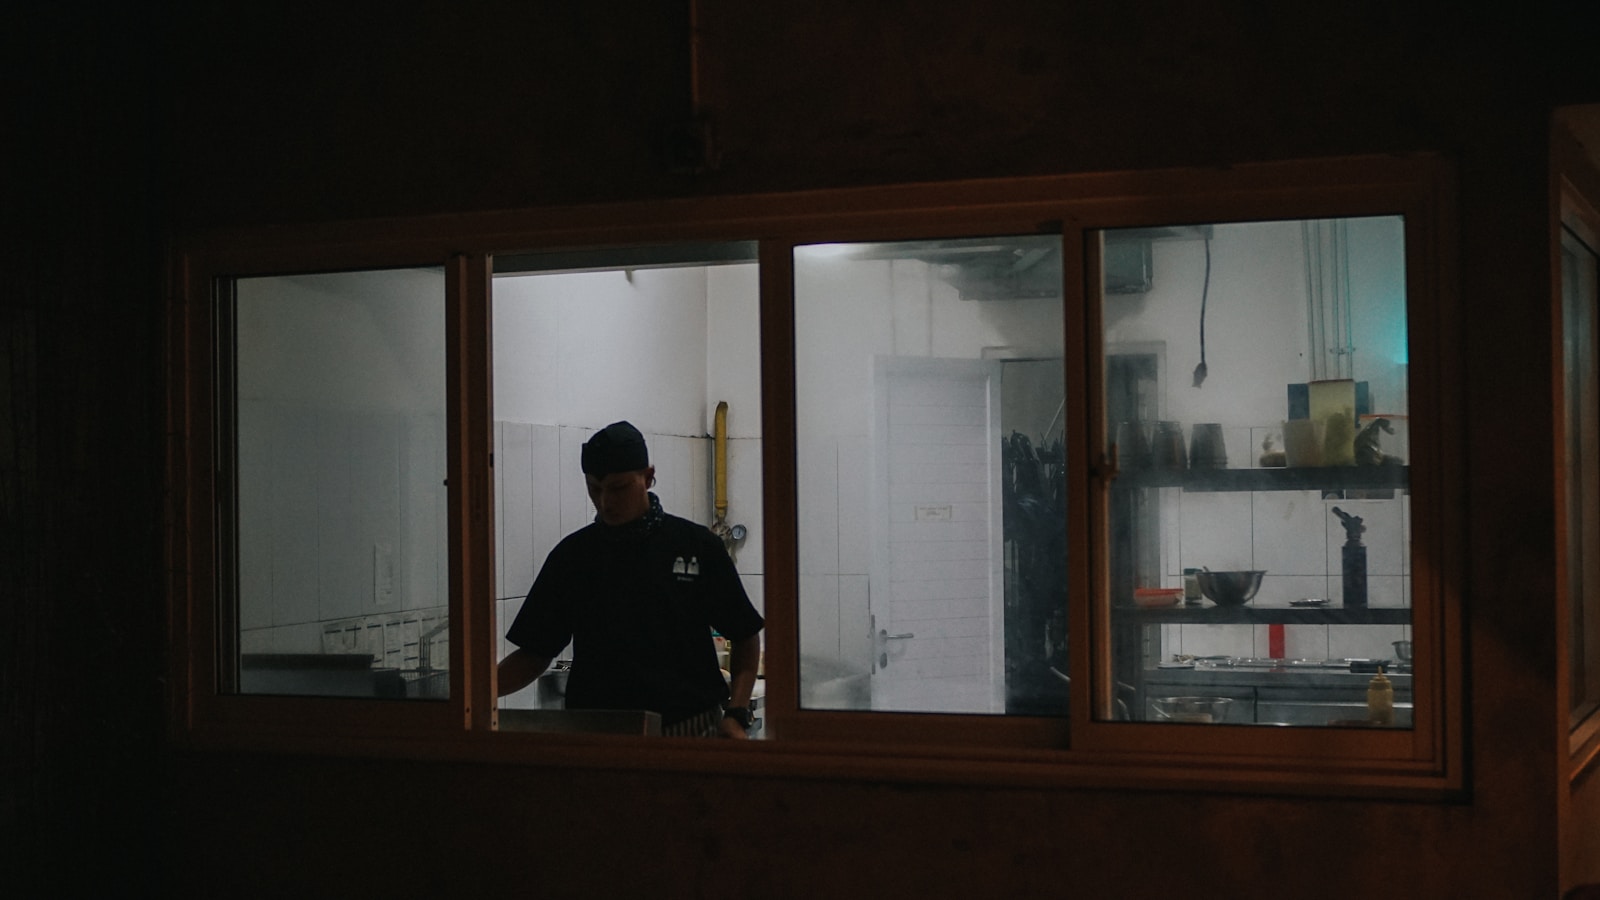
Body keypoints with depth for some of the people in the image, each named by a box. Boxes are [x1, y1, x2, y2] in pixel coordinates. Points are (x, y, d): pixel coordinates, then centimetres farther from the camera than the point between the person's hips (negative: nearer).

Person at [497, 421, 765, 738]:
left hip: (691, 730, -1)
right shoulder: (573, 555, 4)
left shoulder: (697, 545, 0)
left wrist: (736, 715, -7)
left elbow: (745, 638, 6)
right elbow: (536, 653, 6)